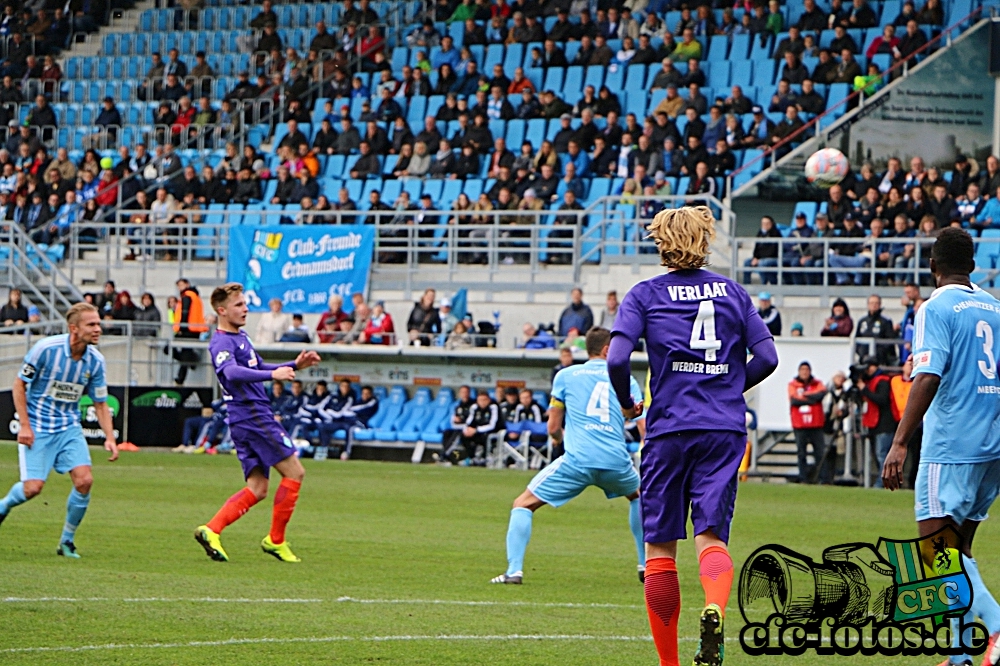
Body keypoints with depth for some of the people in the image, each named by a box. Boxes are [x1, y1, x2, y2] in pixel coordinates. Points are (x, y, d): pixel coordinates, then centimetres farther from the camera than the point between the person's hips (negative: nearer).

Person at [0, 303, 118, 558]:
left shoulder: (96, 361, -4)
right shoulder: (46, 348, -18)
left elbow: (100, 403, 5)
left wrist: (109, 438, -8)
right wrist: (24, 425, -14)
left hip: (69, 427, 4)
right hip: (37, 428, -4)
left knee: (84, 481, -14)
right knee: (33, 487, -13)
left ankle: (67, 541, 5)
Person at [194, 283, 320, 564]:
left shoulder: (242, 337, 19)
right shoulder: (221, 342, -13)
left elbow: (260, 368, 33)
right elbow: (232, 372, -33)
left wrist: (294, 366, 19)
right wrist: (272, 375, -45)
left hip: (256, 417, 10)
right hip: (252, 417, -10)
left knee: (257, 488, 7)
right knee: (294, 472, -5)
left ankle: (211, 530, -3)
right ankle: (275, 540, -1)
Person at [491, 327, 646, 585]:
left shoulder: (566, 375, 14)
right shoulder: (626, 379, 16)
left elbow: (553, 429, 17)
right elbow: (645, 428, 8)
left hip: (577, 459, -2)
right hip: (616, 460, 2)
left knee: (523, 504, 10)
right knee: (638, 496, 35)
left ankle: (514, 570, -8)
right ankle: (646, 565, 32)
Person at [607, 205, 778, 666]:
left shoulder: (645, 295, 2)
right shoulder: (732, 292, 10)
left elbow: (617, 359, -9)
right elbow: (767, 357, 6)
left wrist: (627, 403, 9)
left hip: (669, 429, -2)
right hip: (725, 429, 2)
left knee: (660, 546, 8)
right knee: (712, 536, -1)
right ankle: (715, 608, -35)